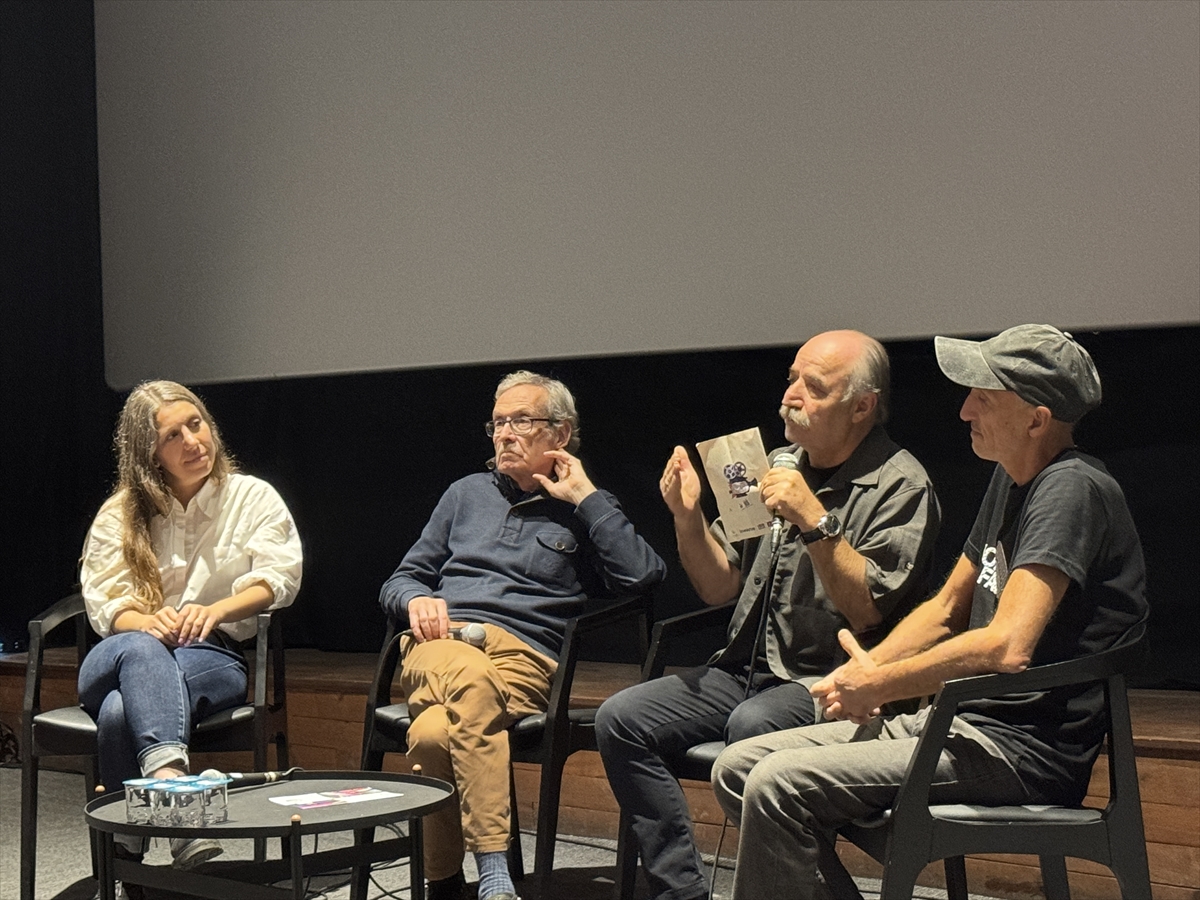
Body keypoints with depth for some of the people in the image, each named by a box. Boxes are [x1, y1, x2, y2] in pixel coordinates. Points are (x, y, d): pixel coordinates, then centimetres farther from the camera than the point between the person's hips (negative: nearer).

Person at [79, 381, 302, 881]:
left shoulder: (253, 497, 14)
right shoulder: (119, 515, 17)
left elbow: (278, 577, 2)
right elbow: (105, 604, 6)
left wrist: (215, 610, -18)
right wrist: (148, 623, -19)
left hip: (216, 656, -1)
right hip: (115, 662, 1)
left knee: (121, 710, -36)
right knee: (140, 650, -41)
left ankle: (129, 855, -42)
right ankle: (171, 781, -62)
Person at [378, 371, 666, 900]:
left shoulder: (584, 511, 17)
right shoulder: (467, 493, 28)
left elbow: (644, 575, -4)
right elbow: (401, 580, 28)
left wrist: (585, 497, 1)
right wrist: (417, 599, 3)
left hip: (524, 657, -2)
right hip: (439, 646, 2)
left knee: (436, 734, -37)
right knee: (472, 672, -39)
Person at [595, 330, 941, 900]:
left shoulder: (900, 486, -5)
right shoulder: (777, 467, 15)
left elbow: (866, 611, -16)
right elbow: (718, 588, 15)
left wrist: (815, 521, -23)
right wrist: (688, 516, -1)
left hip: (828, 682, -7)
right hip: (746, 670, 7)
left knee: (752, 726, -36)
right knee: (621, 719, -11)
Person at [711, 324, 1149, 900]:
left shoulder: (1072, 489, -16)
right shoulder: (1011, 478, 15)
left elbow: (1007, 647, -27)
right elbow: (947, 610, 22)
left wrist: (876, 686, -14)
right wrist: (861, 674, 4)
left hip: (1021, 747, -10)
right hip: (958, 721, 10)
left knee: (777, 788, -23)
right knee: (736, 770, 2)